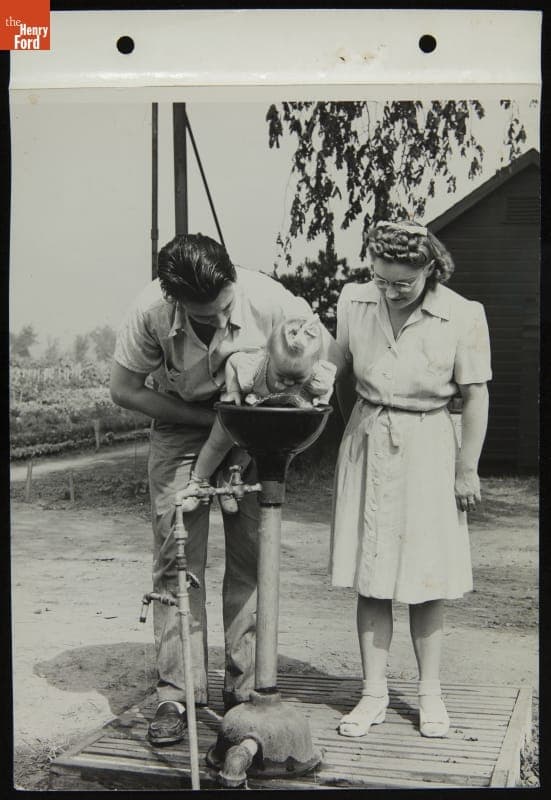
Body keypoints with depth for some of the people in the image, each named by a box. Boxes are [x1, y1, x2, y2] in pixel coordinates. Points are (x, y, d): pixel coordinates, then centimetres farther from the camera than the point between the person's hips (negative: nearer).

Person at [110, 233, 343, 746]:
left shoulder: (271, 302, -27)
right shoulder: (150, 313, -26)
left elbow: (335, 362, -11)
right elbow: (124, 389, -12)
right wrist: (212, 418, -18)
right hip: (181, 429, 0)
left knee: (251, 558, -3)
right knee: (176, 558, -6)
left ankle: (245, 689, 10)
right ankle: (176, 695, 3)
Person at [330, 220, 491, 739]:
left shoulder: (462, 316, -11)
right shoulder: (353, 302, -2)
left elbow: (475, 396, -6)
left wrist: (468, 469, -5)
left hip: (427, 448, -2)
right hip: (367, 447, 3)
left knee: (426, 576, 5)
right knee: (370, 577, 4)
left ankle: (430, 691, 20)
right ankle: (374, 693, 14)